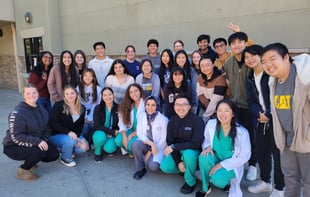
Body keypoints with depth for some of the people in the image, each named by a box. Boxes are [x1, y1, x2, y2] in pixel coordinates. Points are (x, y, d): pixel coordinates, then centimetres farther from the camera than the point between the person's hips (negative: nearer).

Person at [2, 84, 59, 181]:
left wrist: (44, 140, -12)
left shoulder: (41, 109, 0)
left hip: (36, 142, 7)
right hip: (14, 146, -7)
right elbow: (16, 137, -26)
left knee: (54, 154, -6)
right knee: (39, 151, -32)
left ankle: (29, 160, 18)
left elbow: (46, 128, 7)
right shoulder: (18, 113, -23)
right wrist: (37, 142, -35)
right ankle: (23, 171, -4)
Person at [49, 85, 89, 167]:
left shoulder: (82, 109, 1)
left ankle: (63, 149, 13)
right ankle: (65, 158, -1)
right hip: (56, 135, -5)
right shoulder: (59, 106, -13)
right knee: (70, 141, -34)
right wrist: (68, 132, -29)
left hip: (73, 135, 5)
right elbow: (53, 123, -18)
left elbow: (80, 126, 5)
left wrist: (77, 137, -16)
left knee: (84, 147, -16)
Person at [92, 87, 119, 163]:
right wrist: (113, 132, -23)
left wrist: (112, 133, -17)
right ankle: (97, 152, -2)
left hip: (112, 135, 0)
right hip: (100, 133, 0)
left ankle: (109, 146, 12)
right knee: (101, 137, -35)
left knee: (109, 149, -28)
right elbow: (97, 126, -15)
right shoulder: (98, 108, -11)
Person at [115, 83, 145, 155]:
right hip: (131, 130, 5)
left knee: (132, 144, -30)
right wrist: (124, 136, -17)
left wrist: (131, 135, -16)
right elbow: (122, 121, -1)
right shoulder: (127, 105, 4)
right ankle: (131, 151, 10)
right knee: (118, 140, -20)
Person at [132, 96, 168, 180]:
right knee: (136, 144, -31)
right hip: (146, 145, 3)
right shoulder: (141, 117, -3)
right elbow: (140, 134, -9)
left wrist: (150, 152, -14)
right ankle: (140, 169, -8)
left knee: (153, 166, -29)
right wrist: (151, 143, -26)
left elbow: (164, 139, -12)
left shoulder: (163, 119, -14)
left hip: (159, 147, -3)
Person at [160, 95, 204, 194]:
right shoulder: (172, 121, -4)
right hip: (177, 151, 5)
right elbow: (170, 142, -4)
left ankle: (190, 182, -9)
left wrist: (174, 147, -27)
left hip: (193, 151, -4)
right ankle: (185, 169, 14)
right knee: (165, 167, -17)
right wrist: (178, 162, -15)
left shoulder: (197, 120, -20)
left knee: (188, 154, -37)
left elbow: (196, 143, -26)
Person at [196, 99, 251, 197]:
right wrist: (207, 146, -20)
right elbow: (206, 139, 6)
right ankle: (205, 188, -7)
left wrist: (221, 165, -19)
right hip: (216, 159, 3)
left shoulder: (242, 132, -21)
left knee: (217, 179, -32)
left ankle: (226, 182, 9)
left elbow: (244, 156, -14)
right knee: (204, 157, -32)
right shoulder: (211, 124, -13)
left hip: (231, 165, -2)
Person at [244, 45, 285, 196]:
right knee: (261, 152, 14)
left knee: (277, 153, 3)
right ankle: (265, 181, 33)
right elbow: (251, 101, 8)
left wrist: (269, 114, -17)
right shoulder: (250, 78, 11)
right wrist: (259, 114, -10)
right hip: (260, 121, 6)